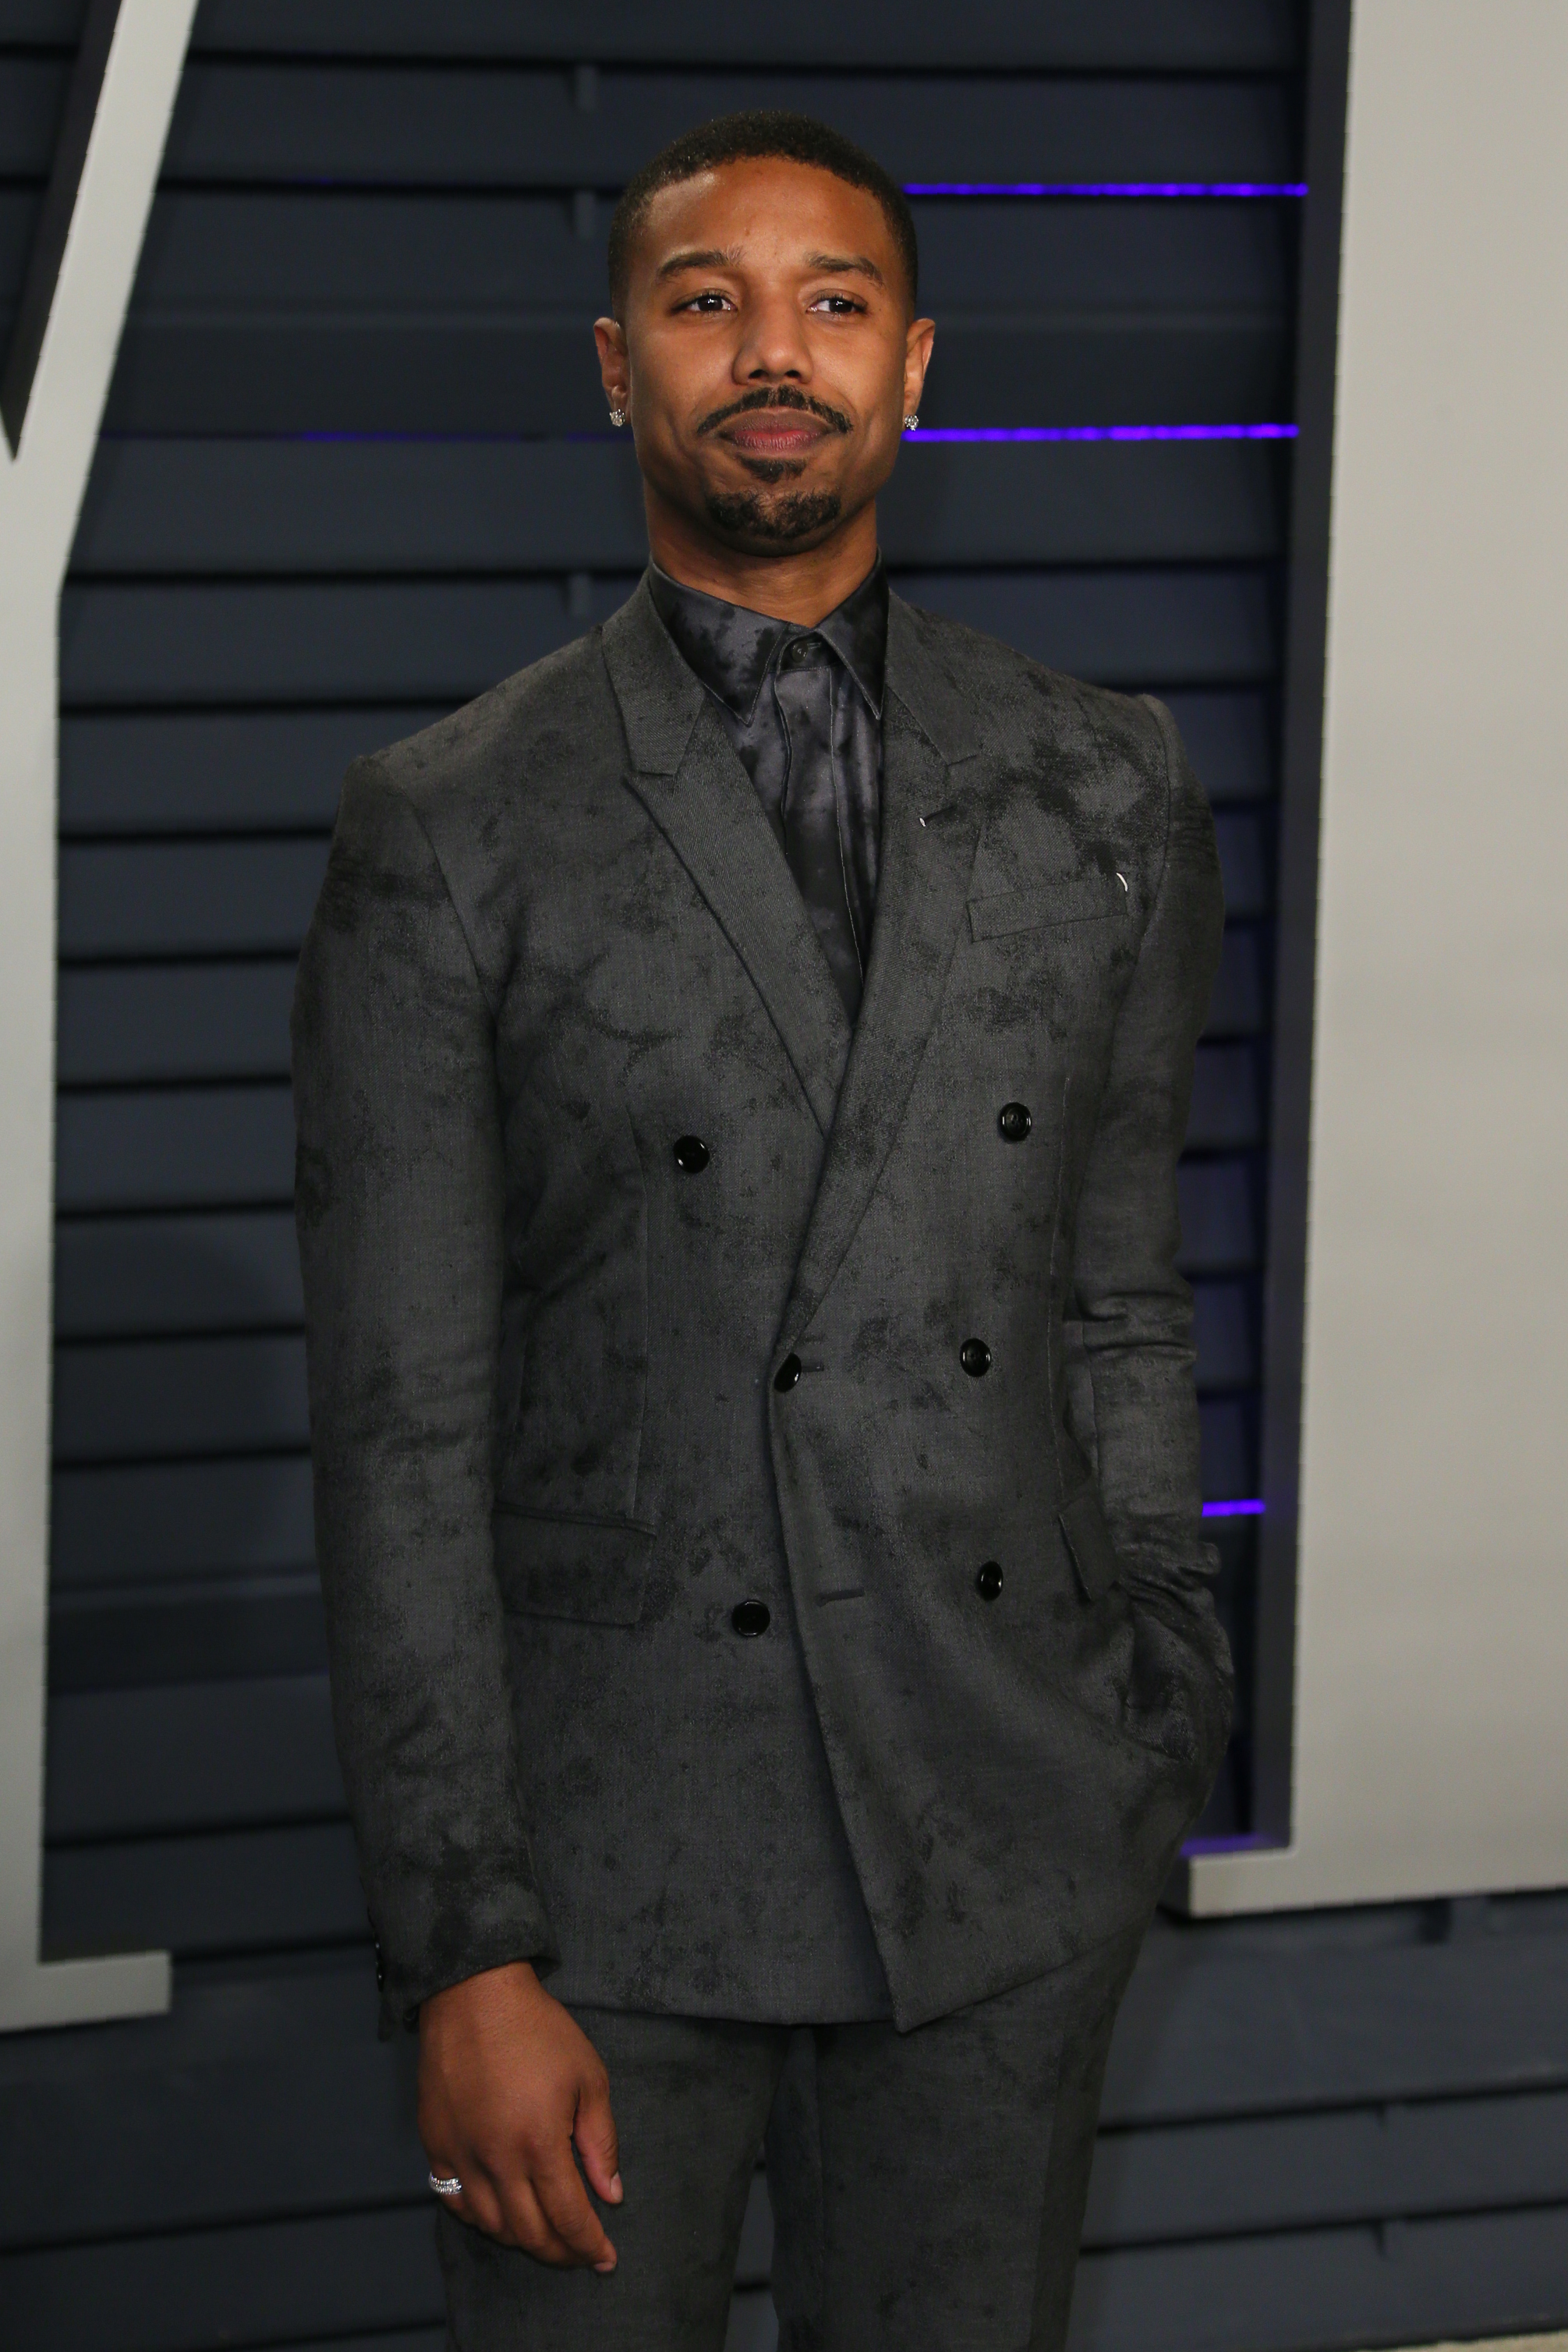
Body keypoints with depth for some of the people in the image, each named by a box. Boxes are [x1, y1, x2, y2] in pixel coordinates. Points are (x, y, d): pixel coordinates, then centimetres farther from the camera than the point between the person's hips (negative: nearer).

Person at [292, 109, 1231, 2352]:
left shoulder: (1106, 793, 6)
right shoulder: (449, 835, -4)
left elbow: (1122, 1304, 13)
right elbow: (402, 1430, -6)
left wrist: (1159, 1731, 10)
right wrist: (463, 1952, -10)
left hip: (1008, 1841, 3)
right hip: (607, 1857, -2)